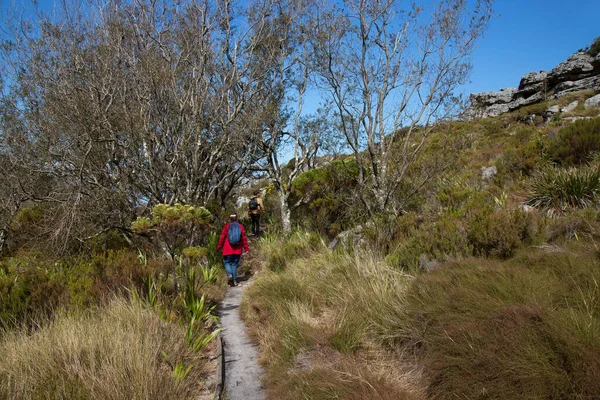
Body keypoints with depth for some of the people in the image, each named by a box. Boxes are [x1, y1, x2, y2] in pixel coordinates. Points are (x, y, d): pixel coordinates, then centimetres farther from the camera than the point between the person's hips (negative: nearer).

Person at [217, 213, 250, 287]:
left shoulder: (227, 226, -4)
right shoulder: (240, 226, 0)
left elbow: (222, 237, -2)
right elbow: (244, 238, 2)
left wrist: (219, 246, 8)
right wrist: (246, 248, 9)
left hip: (228, 249, -2)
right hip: (237, 250, 2)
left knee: (227, 262, 12)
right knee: (234, 264, 12)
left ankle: (229, 274, -13)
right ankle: (234, 280, 10)